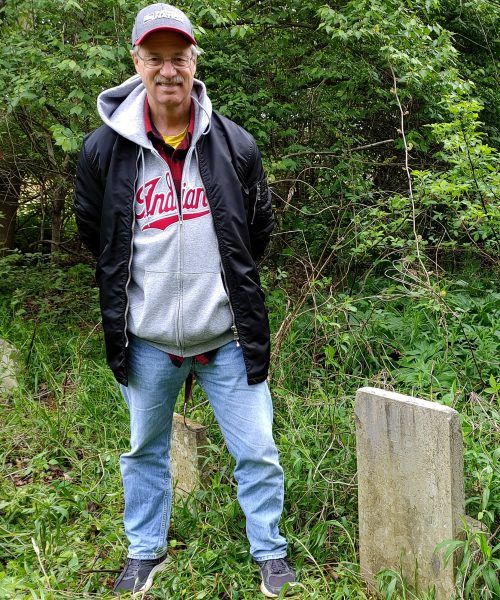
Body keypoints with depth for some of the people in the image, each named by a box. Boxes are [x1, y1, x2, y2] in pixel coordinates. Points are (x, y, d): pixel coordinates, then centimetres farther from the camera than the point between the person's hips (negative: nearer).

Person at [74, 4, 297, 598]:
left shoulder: (234, 143, -5)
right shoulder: (104, 148, -7)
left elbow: (259, 227, 10)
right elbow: (92, 232, 8)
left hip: (226, 336, 0)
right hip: (147, 340, 1)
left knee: (257, 451, 6)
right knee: (145, 452, 17)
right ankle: (145, 550, 39)